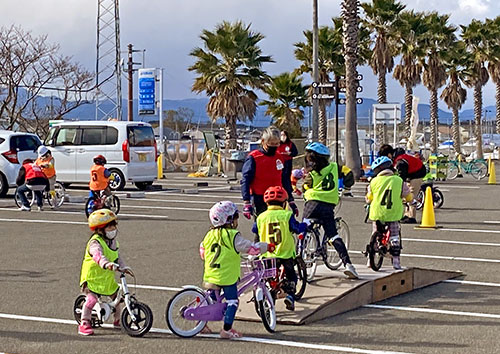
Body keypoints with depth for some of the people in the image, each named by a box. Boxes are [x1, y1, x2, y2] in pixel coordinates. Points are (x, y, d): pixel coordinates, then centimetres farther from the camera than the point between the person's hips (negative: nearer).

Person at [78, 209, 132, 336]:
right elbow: (98, 255, -40)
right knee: (92, 298, -23)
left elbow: (117, 257, 14)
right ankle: (84, 324, -13)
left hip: (108, 279, 8)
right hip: (93, 277, -8)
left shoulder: (113, 242, 8)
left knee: (117, 296, 8)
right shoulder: (95, 242, -20)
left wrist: (124, 267, -3)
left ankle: (117, 321, 30)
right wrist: (106, 264, -59)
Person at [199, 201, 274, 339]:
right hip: (227, 276, -7)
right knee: (232, 302, 3)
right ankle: (227, 330, 0)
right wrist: (267, 246, -1)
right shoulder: (233, 236, -14)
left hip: (210, 276, 7)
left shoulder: (210, 234, 6)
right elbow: (251, 248, -14)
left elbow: (202, 251, 16)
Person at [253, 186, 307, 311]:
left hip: (268, 255, 1)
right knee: (291, 275, 18)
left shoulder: (261, 217, 0)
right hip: (286, 253, -1)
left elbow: (255, 230, 15)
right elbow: (297, 228, -1)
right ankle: (290, 295, -1)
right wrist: (305, 224, 19)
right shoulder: (286, 215, -8)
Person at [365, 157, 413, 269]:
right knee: (394, 236, 11)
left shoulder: (374, 181, -1)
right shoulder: (399, 181, -3)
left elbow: (368, 199, 9)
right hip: (393, 214, -1)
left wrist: (369, 203, 32)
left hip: (377, 213, 1)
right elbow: (409, 197, 6)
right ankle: (395, 261, 8)